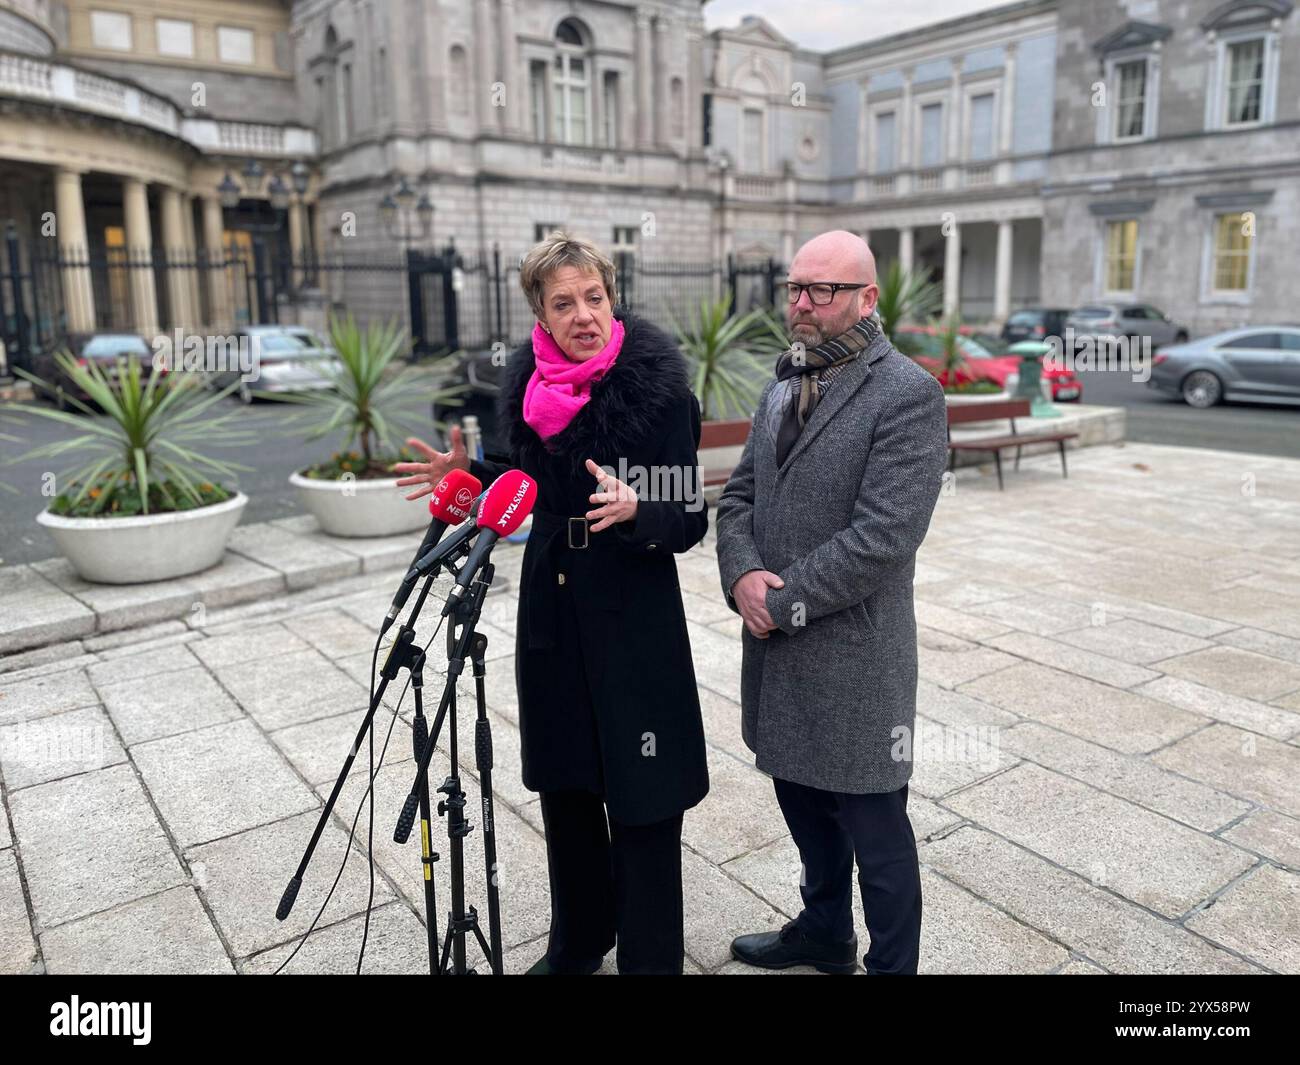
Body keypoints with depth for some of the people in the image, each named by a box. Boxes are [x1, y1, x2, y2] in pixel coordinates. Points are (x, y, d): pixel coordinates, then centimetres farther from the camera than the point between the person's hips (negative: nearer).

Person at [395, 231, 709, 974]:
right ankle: (578, 942, 42)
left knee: (640, 805, 3)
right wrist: (470, 476, -1)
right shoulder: (528, 387, 4)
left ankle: (649, 958, 25)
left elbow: (690, 521, -13)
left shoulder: (659, 390, -12)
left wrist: (633, 508, -32)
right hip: (551, 617, 6)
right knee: (564, 787, 19)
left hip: (635, 625, -6)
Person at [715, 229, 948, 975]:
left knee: (874, 829, 8)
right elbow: (739, 497, 10)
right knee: (802, 798, 23)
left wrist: (782, 601, -16)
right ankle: (825, 933, 47)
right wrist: (743, 575, -9)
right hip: (776, 647, 8)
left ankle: (891, 963, 31)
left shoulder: (909, 395, -14)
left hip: (854, 656, -7)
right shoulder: (784, 385, 10)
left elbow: (881, 538, -22)